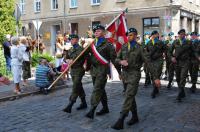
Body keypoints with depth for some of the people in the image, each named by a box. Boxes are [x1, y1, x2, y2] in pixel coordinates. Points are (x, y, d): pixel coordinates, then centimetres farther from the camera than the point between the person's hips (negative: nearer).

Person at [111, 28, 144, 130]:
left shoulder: (139, 48, -7)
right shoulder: (124, 47, 8)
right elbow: (117, 58, 11)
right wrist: (121, 61, -11)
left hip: (134, 73, -6)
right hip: (125, 73, 6)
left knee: (129, 96, -11)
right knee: (131, 96, 15)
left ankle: (121, 121, -12)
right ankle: (135, 116, 30)